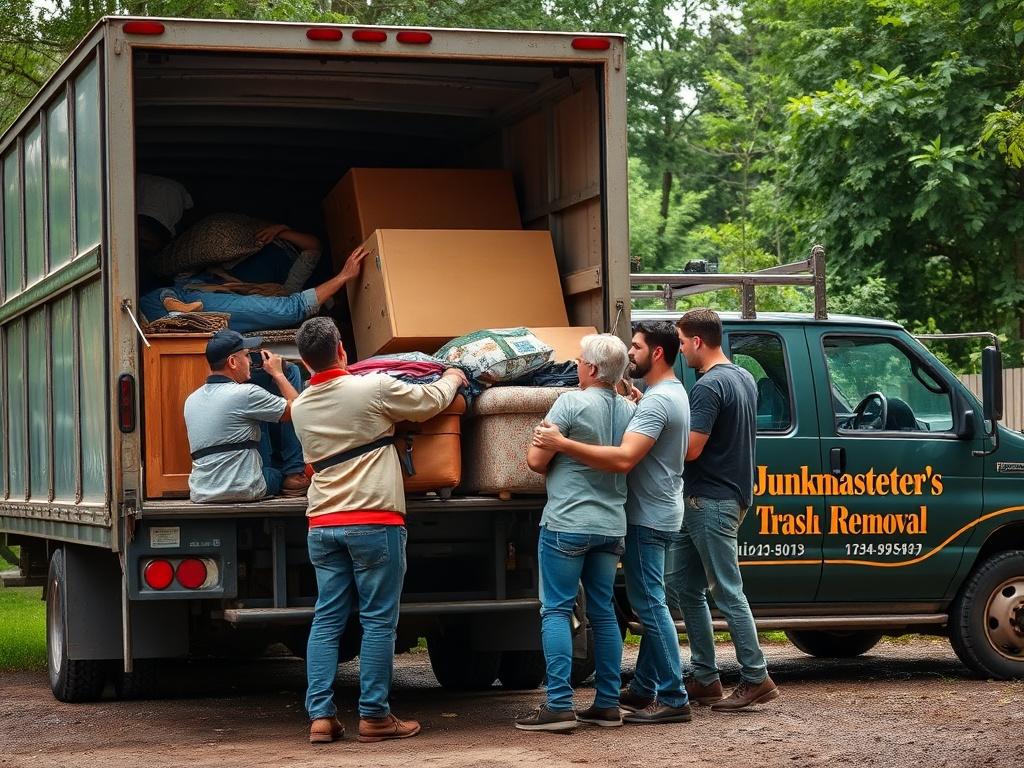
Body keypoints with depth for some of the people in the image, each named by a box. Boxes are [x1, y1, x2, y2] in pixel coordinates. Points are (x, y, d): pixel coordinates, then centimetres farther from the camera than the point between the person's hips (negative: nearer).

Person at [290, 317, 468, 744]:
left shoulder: (300, 408, 8)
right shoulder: (374, 388, -8)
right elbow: (431, 401, 5)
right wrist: (452, 378, 28)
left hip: (323, 524, 5)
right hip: (374, 521, -5)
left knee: (326, 620, 8)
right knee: (378, 621, 0)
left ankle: (320, 716, 3)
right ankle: (373, 716, 1)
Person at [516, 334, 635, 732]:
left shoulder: (572, 403, -13)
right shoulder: (629, 410, 7)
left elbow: (536, 460, -10)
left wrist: (555, 450, 9)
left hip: (567, 523, -6)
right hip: (611, 526, 6)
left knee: (556, 611, -2)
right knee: (603, 612, 12)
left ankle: (559, 705, -8)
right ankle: (608, 703, 14)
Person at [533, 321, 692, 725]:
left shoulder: (657, 401, -20)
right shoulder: (673, 394, 15)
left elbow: (624, 458, -31)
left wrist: (561, 443, -32)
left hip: (649, 517, -11)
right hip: (658, 514, 11)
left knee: (650, 604, -8)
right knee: (650, 603, 15)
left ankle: (673, 698, -7)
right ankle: (644, 689, 23)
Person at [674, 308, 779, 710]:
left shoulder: (709, 386, -17)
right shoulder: (744, 378, 14)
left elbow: (691, 449, -22)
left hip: (710, 502, -10)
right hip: (731, 494, 10)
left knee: (727, 592, -6)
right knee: (687, 586, 13)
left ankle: (756, 678, -3)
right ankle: (705, 678, 16)